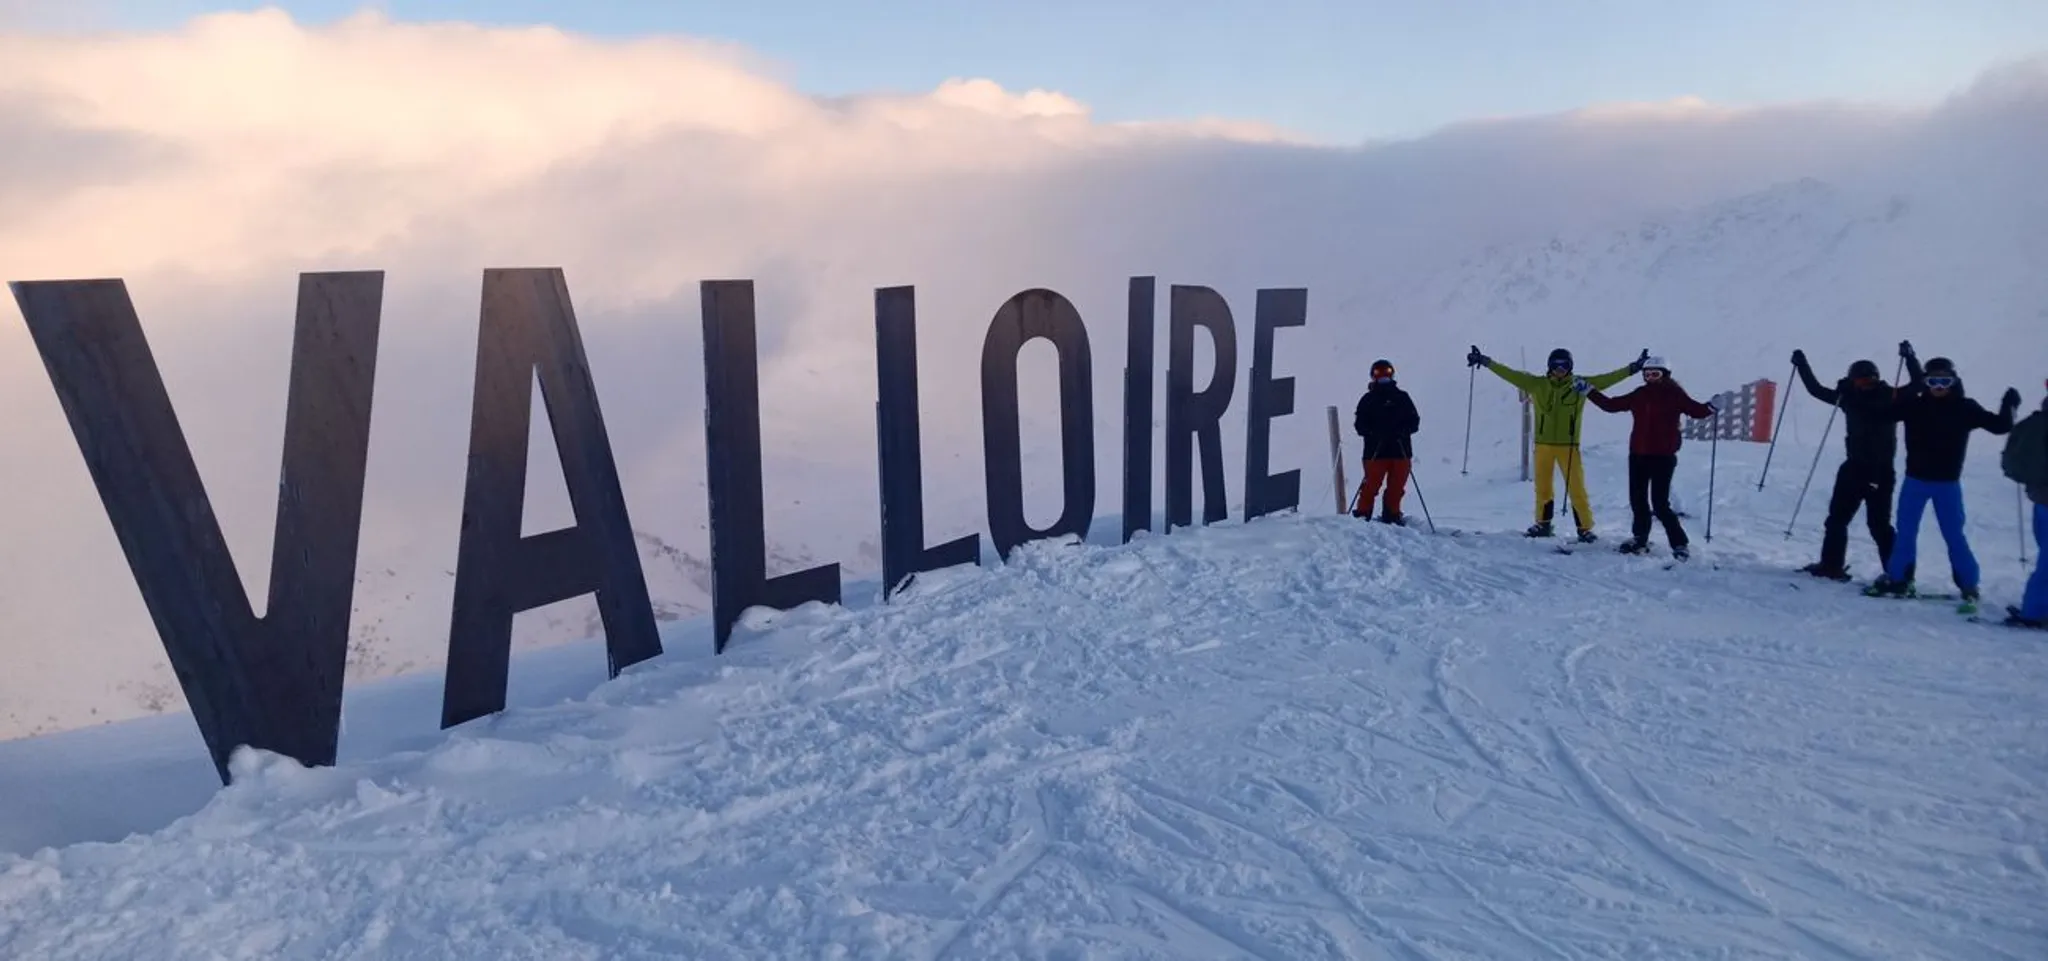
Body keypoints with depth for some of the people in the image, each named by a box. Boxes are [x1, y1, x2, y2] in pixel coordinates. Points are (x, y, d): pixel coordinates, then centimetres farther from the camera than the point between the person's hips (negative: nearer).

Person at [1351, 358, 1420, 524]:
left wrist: (1402, 430, -11)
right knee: (1371, 484, -6)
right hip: (1375, 451, -2)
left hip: (1401, 450, 2)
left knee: (1397, 486, 3)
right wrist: (1375, 432, -19)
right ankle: (1362, 514, 2)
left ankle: (1392, 515, 15)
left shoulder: (1402, 397, 12)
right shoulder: (1368, 400, 6)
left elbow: (1414, 421, 9)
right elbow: (1360, 425, -1)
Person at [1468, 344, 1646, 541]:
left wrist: (1633, 367, -4)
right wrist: (1486, 361, -3)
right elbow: (1510, 374, 0)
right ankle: (1543, 524, 25)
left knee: (1576, 488, -3)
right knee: (1542, 487, 11)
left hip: (1568, 445, -1)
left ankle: (1585, 528, 6)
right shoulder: (1537, 384, 2)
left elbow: (1607, 378, 2)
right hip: (1543, 444, 2)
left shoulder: (1580, 384, 2)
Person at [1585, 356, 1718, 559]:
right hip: (1638, 455, 5)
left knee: (1660, 504, -10)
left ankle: (1680, 543, -1)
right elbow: (1611, 405, 16)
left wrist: (1711, 408, -29)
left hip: (1663, 456, -5)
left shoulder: (1674, 395, -3)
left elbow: (1696, 410, -9)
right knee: (1637, 500, 13)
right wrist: (1589, 392, 14)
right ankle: (1640, 538, 28)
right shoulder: (1639, 395, 9)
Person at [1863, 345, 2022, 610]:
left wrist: (2008, 406, -14)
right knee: (1905, 533, 9)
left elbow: (1999, 426, 1)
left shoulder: (1965, 408, -4)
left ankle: (1969, 587, 12)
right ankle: (1897, 579, 19)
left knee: (1954, 535, 1)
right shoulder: (1914, 405, -3)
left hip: (1947, 483, -1)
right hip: (1915, 480, 1)